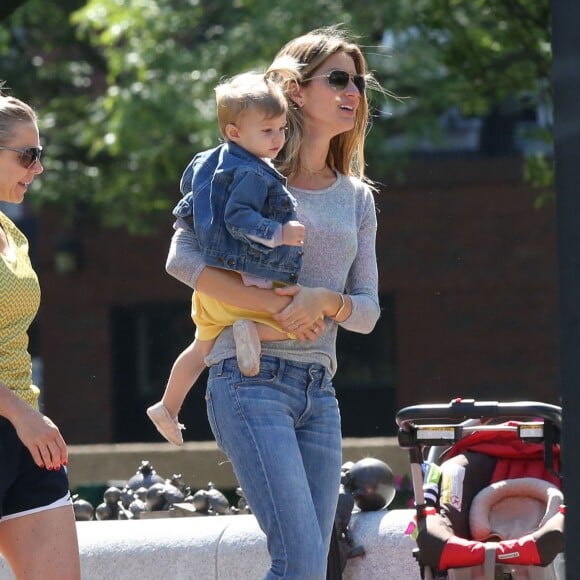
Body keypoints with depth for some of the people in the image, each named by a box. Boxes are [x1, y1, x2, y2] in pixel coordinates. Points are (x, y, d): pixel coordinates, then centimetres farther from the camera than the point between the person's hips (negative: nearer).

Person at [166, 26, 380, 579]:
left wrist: (324, 301, -9)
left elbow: (368, 310, 14)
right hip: (252, 381, -6)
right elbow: (183, 258, -10)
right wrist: (276, 304, -17)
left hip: (319, 392, 6)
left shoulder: (357, 197, 17)